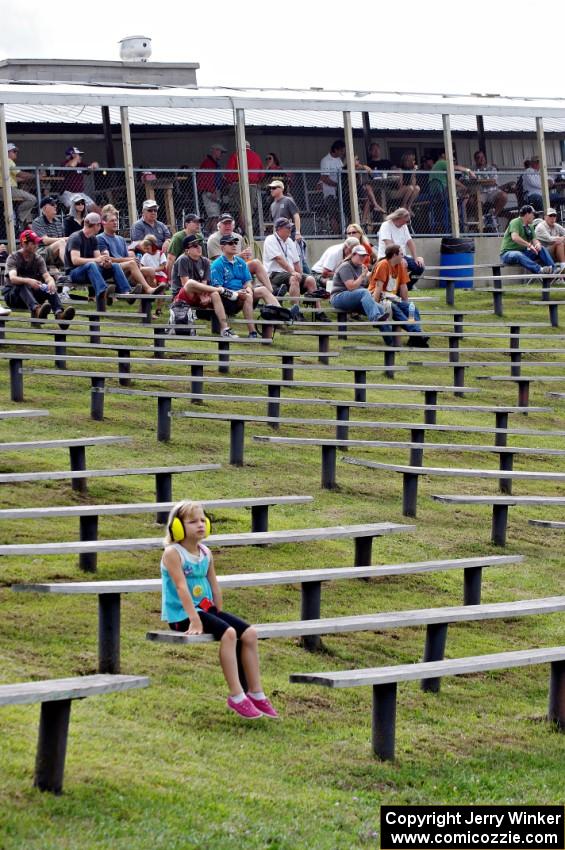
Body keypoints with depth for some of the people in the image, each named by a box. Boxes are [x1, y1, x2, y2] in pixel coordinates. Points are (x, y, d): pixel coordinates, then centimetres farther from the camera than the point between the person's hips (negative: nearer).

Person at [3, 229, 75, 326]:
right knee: (24, 284, -36)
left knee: (50, 287, -24)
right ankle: (36, 310, -66)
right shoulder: (13, 258, -8)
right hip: (12, 295, -4)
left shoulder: (38, 259, 7)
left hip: (32, 293, 4)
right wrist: (28, 281, -46)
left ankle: (59, 313, -53)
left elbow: (46, 276, -8)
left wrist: (51, 281, -34)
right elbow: (13, 278, -26)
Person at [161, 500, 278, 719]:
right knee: (228, 632, -28)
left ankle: (256, 693, -2)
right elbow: (182, 588, -20)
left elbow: (214, 586, 14)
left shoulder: (205, 553, 11)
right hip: (181, 614, -8)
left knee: (249, 633, -7)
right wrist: (194, 619, -26)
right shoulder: (173, 553, -13)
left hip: (205, 608, 8)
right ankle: (236, 697, -24)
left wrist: (219, 615, 9)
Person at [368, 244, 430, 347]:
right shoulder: (383, 265, -11)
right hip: (380, 296, -8)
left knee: (413, 309, -13)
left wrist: (406, 304, 11)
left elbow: (403, 286, 13)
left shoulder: (400, 266, 10)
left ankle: (417, 335, -34)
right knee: (393, 308, -34)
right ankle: (414, 331, -47)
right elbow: (378, 286, -16)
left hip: (392, 297, 8)